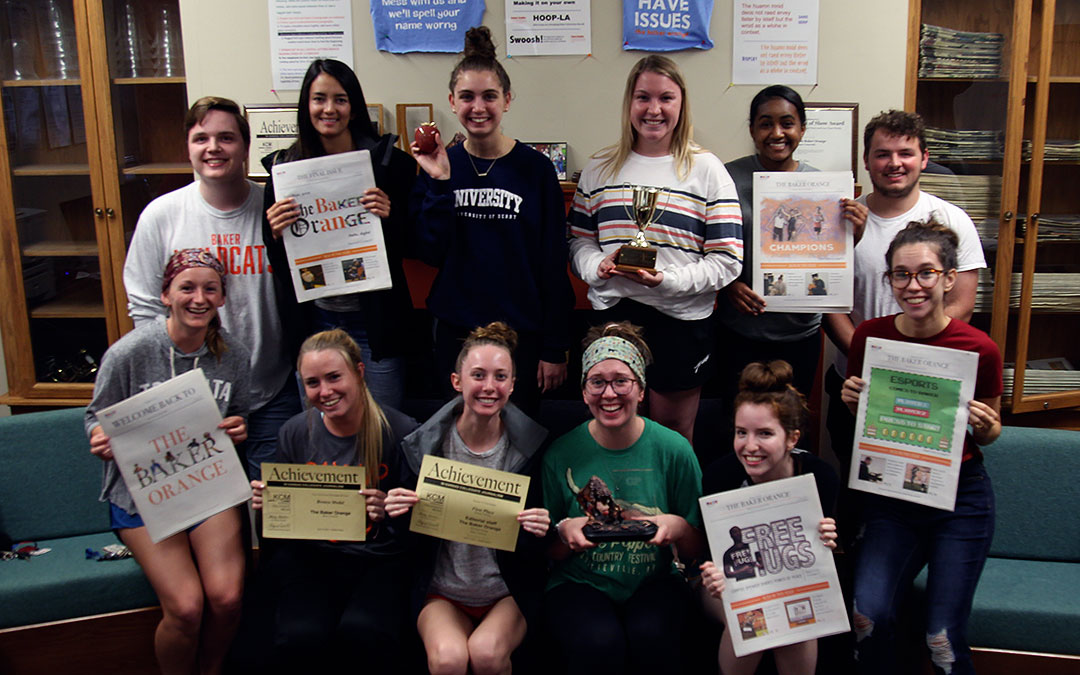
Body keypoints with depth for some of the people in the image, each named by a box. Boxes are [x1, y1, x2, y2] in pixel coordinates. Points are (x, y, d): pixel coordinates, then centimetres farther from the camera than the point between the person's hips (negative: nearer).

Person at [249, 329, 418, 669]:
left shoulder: (400, 432, -7)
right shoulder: (296, 432, 4)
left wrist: (388, 510, -23)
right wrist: (266, 501, -7)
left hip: (379, 556, -2)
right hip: (309, 556, 2)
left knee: (364, 631, -31)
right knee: (301, 637, -27)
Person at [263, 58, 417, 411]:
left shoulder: (388, 161, -3)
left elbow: (409, 245, 0)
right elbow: (277, 261, 9)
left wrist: (389, 217, -19)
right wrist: (274, 233, -12)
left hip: (374, 319, -2)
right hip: (312, 321, 2)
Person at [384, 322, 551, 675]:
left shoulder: (532, 446, -6)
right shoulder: (424, 445, -4)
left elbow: (535, 553, 0)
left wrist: (540, 530, -23)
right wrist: (397, 512, -18)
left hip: (509, 593, 0)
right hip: (442, 591, 0)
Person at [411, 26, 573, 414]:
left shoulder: (535, 169, -5)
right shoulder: (440, 167, 2)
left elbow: (554, 263, -5)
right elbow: (430, 252, -4)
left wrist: (555, 348, -6)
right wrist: (439, 183, -15)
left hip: (522, 334, -2)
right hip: (455, 333, 2)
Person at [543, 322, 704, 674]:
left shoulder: (673, 449, -5)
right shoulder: (561, 454, -5)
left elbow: (696, 549, 2)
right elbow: (549, 553, 4)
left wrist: (679, 528, -19)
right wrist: (564, 533, -18)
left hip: (654, 581, 1)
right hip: (580, 584, 0)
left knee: (652, 637, -31)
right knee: (601, 644, -31)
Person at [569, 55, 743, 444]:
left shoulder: (707, 170, 0)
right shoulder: (600, 168, 9)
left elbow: (727, 261, -5)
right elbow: (579, 240, 11)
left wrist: (668, 279, -20)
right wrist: (598, 265, -11)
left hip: (681, 320, -2)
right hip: (613, 313, 2)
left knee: (674, 433, 11)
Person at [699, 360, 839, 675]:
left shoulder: (820, 477, -22)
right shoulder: (719, 475, -24)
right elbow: (708, 551, -15)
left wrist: (823, 546, -35)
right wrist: (710, 576, -38)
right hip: (733, 582, -1)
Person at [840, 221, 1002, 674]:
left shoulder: (979, 349, -10)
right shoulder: (869, 336, -5)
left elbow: (988, 434, 7)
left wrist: (985, 426, -15)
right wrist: (850, 399, -10)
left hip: (960, 499, -1)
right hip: (888, 495, 2)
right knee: (869, 616, -17)